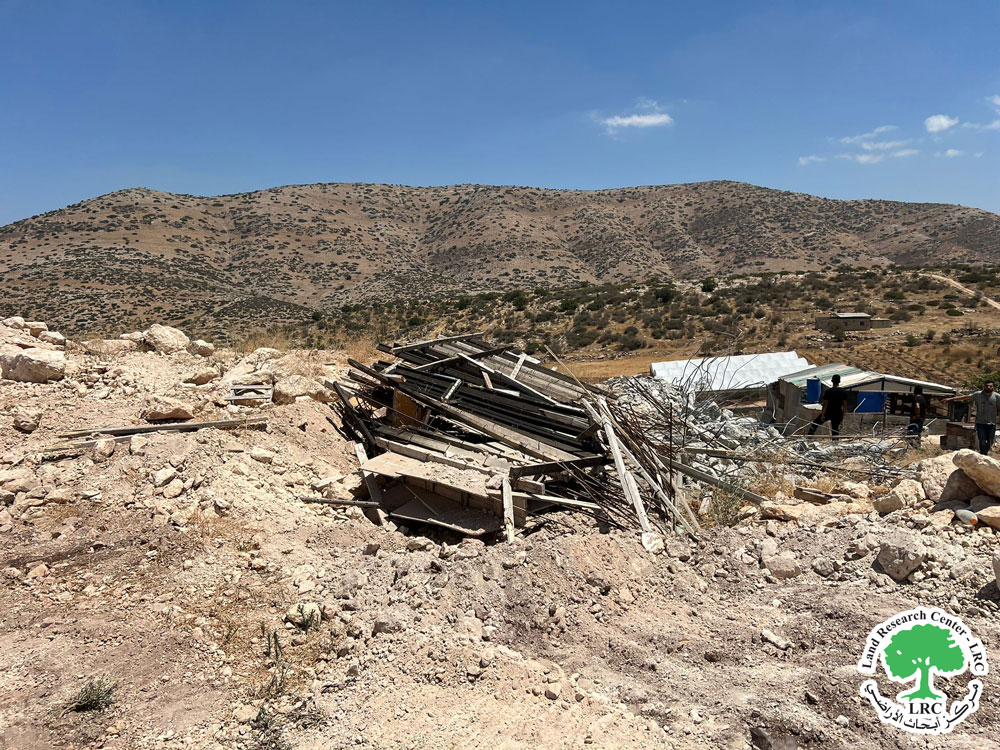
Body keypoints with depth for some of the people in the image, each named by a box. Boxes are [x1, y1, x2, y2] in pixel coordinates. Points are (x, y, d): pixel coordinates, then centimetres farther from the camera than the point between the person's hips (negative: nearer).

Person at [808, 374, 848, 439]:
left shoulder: (828, 391, -13)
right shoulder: (843, 392, -3)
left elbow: (825, 404, -12)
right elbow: (844, 405, 0)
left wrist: (822, 415, -5)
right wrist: (842, 416, 8)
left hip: (828, 413, -3)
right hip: (838, 413, 3)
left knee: (815, 423, 15)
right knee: (835, 429, 10)